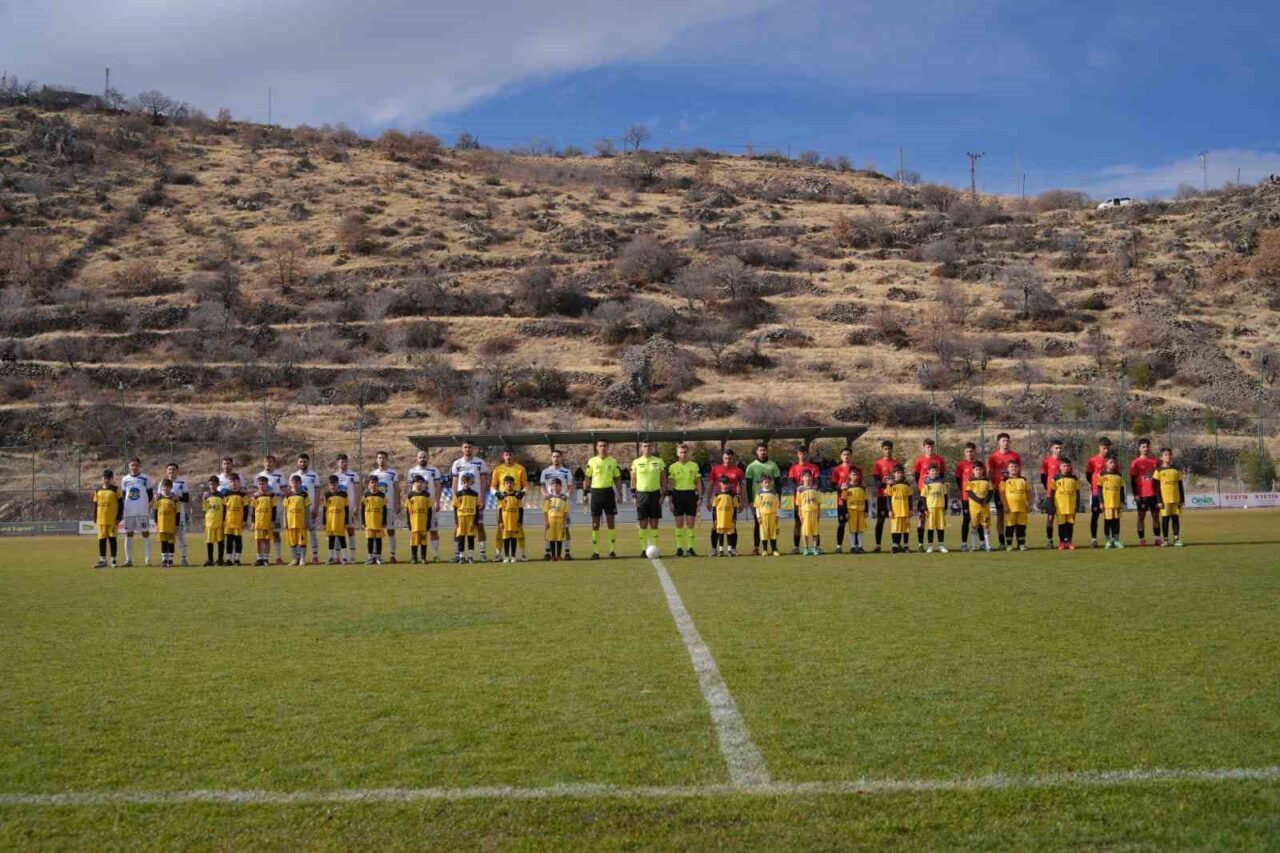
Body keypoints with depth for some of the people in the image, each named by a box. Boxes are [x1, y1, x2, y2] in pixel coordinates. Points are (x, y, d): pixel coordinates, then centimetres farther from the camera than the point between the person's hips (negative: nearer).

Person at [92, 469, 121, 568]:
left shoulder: (115, 490, 0)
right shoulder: (98, 490, 10)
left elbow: (120, 504, -1)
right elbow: (95, 505, 14)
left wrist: (119, 517, -6)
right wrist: (95, 518, 9)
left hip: (113, 519, -3)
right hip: (101, 519, 3)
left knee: (112, 538, 1)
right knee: (101, 540, 4)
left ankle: (113, 560, 7)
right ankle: (102, 560, 10)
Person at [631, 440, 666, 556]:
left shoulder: (659, 462, 4)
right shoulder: (636, 462, 3)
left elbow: (664, 480, 7)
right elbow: (633, 480, 6)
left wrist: (663, 495, -1)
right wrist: (634, 496, -1)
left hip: (655, 494, 0)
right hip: (642, 494, 0)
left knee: (654, 524, 2)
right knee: (643, 524, 1)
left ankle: (654, 548, 7)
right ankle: (643, 549, 6)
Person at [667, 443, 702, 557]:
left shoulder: (694, 466, 5)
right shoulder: (673, 467, 2)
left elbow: (698, 483, 8)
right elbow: (670, 485, 4)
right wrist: (670, 501, -1)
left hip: (691, 495, 1)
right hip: (678, 495, -1)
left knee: (690, 524, 1)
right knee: (679, 524, 2)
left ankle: (690, 547, 6)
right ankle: (679, 548, 7)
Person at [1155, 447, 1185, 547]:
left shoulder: (1176, 470, 10)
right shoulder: (1159, 470, 1)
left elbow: (1180, 486, 12)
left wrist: (1182, 500, 7)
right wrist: (1159, 501, -8)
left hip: (1176, 498, 3)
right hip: (1165, 499, -3)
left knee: (1176, 518, 4)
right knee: (1165, 519, 0)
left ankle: (1176, 539, 7)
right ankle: (1165, 539, 7)